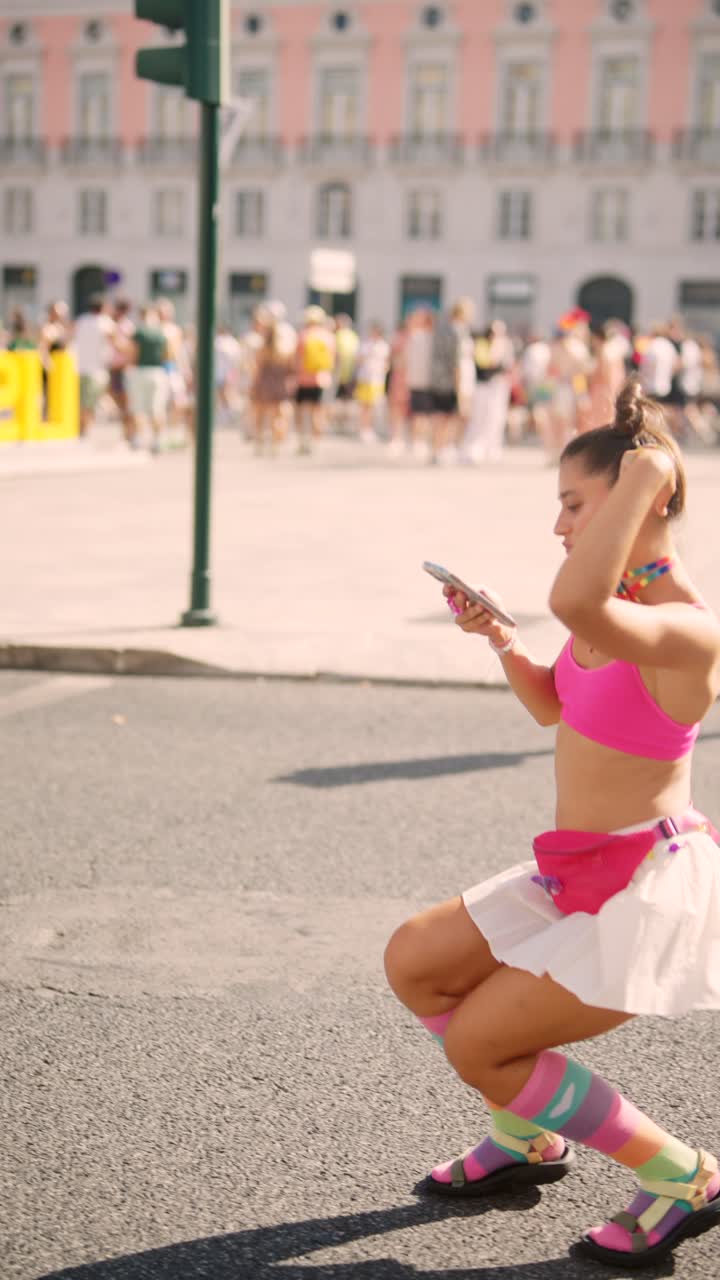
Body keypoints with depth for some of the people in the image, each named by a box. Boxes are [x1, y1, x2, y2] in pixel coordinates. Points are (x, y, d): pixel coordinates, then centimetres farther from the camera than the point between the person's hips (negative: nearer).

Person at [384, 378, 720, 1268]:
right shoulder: (625, 599, 3)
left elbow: (573, 603, -47)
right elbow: (555, 706, 18)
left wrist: (643, 476, -39)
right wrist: (499, 641, 1)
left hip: (647, 884, -9)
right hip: (579, 872, 9)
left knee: (478, 1047, -3)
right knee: (414, 961, 12)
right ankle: (524, 1139, 30)